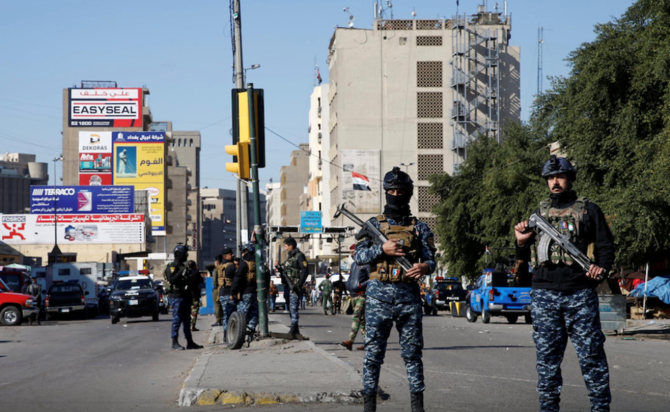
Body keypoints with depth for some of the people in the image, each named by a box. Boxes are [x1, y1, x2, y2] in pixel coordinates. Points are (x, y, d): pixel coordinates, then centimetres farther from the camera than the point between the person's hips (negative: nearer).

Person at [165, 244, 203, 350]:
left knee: (187, 321, 11)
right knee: (177, 320, -8)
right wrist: (181, 273, -30)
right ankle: (175, 343, -5)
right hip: (176, 297, -9)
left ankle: (190, 342, 15)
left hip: (185, 297, 9)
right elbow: (171, 279, -25)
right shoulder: (172, 267, -9)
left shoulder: (183, 267, 19)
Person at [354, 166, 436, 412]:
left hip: (408, 295, 0)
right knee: (373, 352, 0)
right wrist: (382, 249, -15)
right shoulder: (374, 225, 9)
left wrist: (425, 267, -17)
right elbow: (358, 256, 1)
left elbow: (431, 260, 6)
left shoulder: (419, 228, 10)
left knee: (412, 352, 2)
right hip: (378, 294, 0)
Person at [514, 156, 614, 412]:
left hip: (580, 294, -3)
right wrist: (521, 243, 1)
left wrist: (602, 268, -14)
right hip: (544, 295, 3)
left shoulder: (588, 210, 9)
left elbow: (606, 246, 5)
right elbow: (525, 259, 22)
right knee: (547, 355, 5)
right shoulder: (539, 213, 18)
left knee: (591, 353, -4)